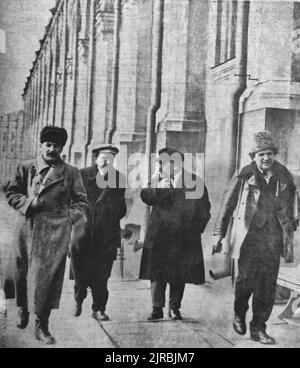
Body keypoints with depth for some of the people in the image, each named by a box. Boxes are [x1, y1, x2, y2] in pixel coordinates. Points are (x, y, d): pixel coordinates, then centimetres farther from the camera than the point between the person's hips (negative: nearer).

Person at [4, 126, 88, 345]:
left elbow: (81, 202, 9)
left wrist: (69, 217, -6)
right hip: (29, 230, 1)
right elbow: (11, 193, 10)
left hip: (56, 232, -1)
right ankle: (23, 308, 42)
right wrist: (27, 203, -7)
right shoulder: (26, 168, 7)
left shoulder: (71, 172, 5)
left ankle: (42, 326, 9)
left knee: (49, 278, -2)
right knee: (23, 273, 13)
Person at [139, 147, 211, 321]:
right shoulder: (158, 179, 11)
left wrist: (197, 227, 1)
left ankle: (175, 308, 17)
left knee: (179, 275, 4)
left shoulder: (195, 181, 5)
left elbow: (204, 208, 9)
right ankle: (157, 308, 9)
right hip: (160, 235, 1)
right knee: (157, 273, 0)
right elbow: (145, 196, -2)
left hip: (184, 238, -1)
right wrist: (157, 188, -19)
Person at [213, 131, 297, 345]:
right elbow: (227, 205, 3)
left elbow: (289, 209, 14)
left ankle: (258, 328, 16)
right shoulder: (244, 176, -1)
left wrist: (288, 237, 12)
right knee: (246, 278, -5)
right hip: (248, 236, -3)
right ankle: (239, 315, 24)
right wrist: (219, 234, 2)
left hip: (272, 239, 3)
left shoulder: (284, 177, 7)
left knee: (268, 285, 2)